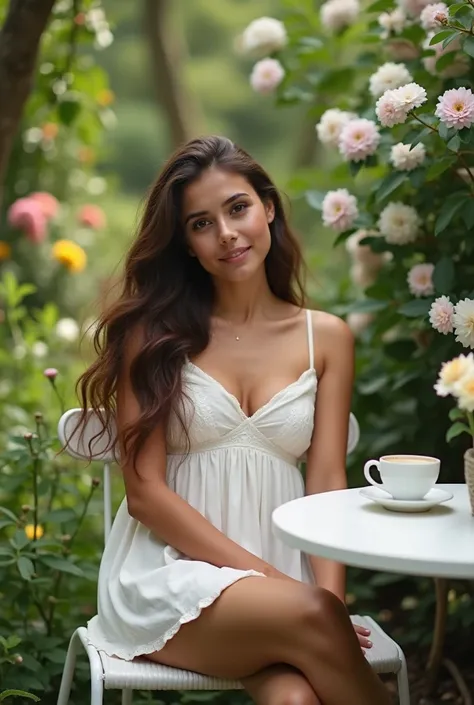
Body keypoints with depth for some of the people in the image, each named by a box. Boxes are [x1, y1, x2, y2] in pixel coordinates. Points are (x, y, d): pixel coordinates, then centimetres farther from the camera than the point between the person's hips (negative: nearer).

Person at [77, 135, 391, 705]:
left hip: (284, 574, 2)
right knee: (307, 616, -31)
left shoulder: (325, 337, 9)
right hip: (167, 571, -1)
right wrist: (263, 574, -14)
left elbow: (327, 481, 4)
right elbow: (145, 491, -4)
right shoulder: (153, 332, 2)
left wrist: (329, 592, -14)